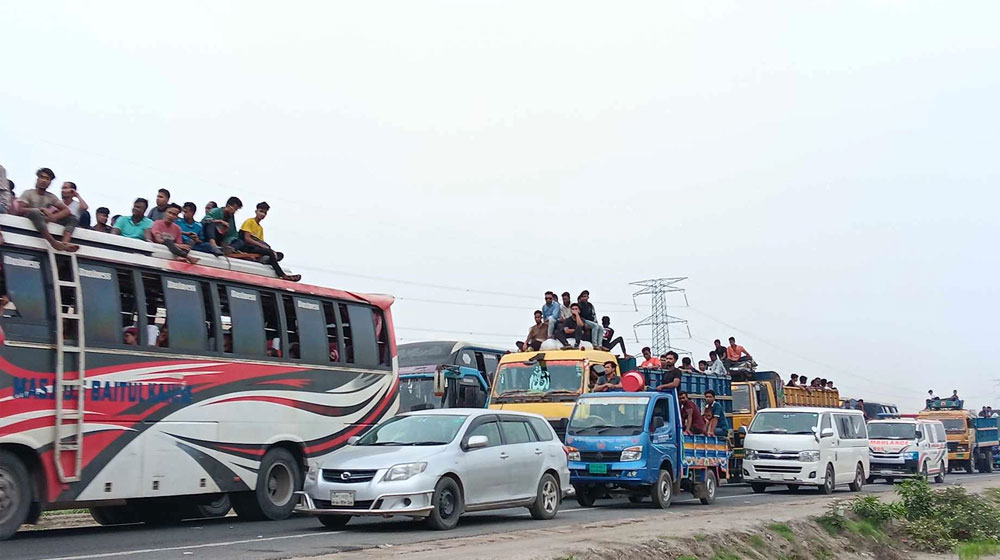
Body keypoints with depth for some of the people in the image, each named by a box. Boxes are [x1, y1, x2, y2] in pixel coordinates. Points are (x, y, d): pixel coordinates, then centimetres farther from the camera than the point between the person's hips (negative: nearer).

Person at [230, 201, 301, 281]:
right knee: (269, 252, -30)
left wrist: (271, 250, -8)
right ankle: (283, 275, -36)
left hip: (256, 248, 8)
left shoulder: (260, 228, 23)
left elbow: (261, 243, 12)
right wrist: (261, 245, -19)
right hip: (247, 247, -8)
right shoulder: (249, 221, 2)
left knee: (280, 255, -6)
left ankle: (267, 259, -35)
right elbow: (247, 238, -12)